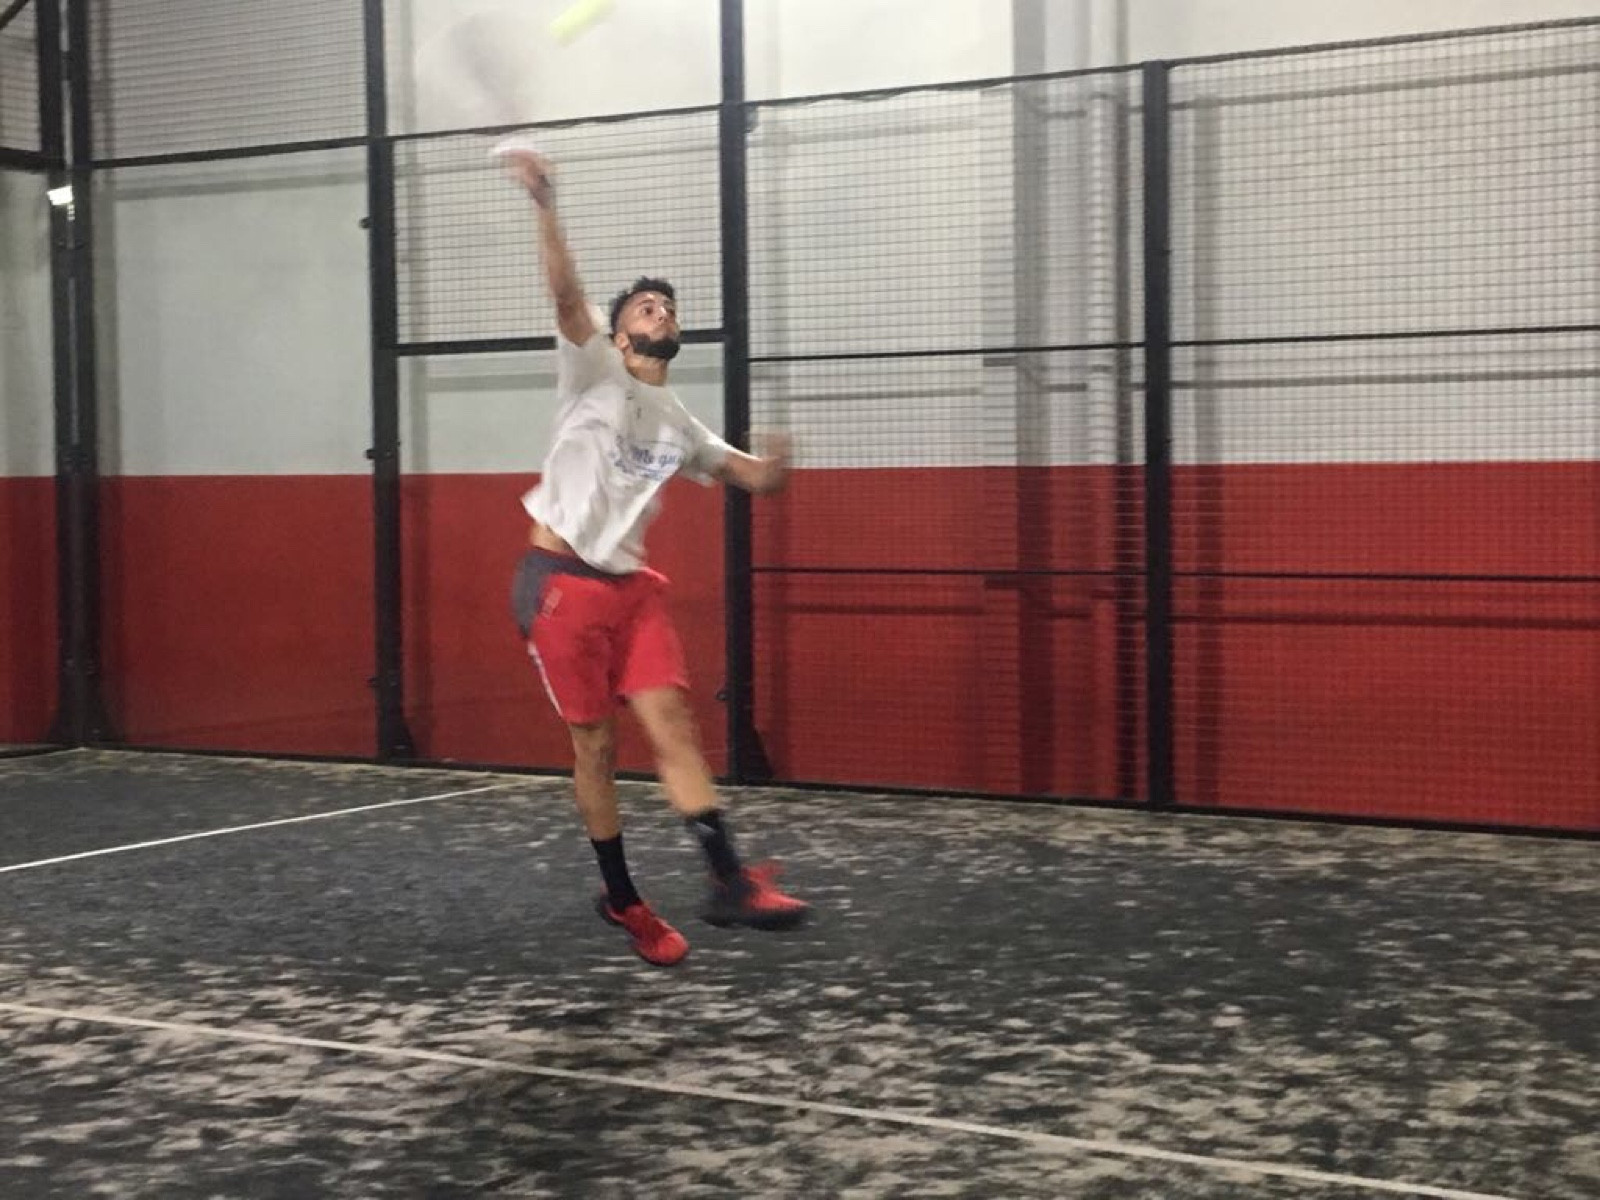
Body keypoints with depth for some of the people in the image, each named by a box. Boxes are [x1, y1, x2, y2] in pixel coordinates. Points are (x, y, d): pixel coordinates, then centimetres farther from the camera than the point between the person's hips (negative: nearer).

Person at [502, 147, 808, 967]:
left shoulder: (678, 425, 15)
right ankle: (620, 898, 13)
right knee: (594, 746, 0)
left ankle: (729, 883, -12)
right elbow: (566, 293, -19)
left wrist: (771, 467, -5)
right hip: (561, 582, -5)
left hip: (630, 586, 5)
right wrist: (545, 207, -36)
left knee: (672, 723, -7)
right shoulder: (593, 372, -3)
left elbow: (750, 474, 21)